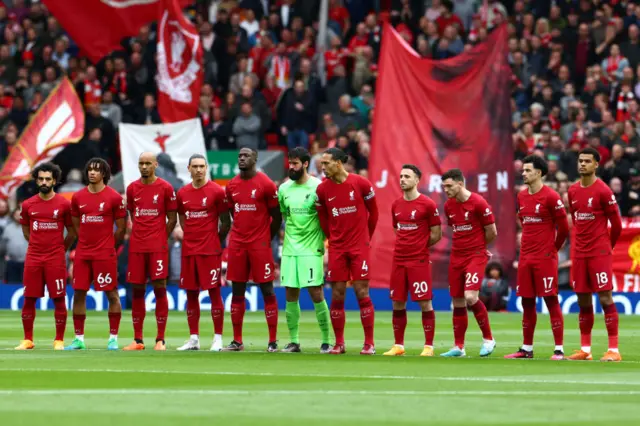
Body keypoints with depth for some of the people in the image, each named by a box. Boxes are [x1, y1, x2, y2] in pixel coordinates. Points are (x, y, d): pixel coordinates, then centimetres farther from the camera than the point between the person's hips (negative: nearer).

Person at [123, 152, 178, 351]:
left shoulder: (165, 188, -1)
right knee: (137, 290, 3)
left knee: (159, 288, -5)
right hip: (136, 247, 4)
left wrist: (160, 238, 1)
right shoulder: (132, 188, 10)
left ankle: (160, 339, -2)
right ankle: (137, 340, 8)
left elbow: (172, 219, 4)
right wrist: (140, 235, 11)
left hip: (158, 247, -4)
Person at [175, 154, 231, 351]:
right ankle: (194, 339, 12)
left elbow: (226, 222, 0)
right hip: (189, 251, 5)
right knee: (191, 294, 6)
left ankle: (218, 338, 0)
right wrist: (191, 237, 11)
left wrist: (217, 241, 2)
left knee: (214, 292, -4)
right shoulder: (182, 194, 9)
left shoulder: (216, 191, -4)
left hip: (210, 251, -5)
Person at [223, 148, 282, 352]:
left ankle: (273, 340, -1)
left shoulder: (266, 184, -6)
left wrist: (267, 239, 1)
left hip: (260, 244, -5)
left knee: (267, 290, -3)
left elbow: (277, 217, -2)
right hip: (237, 243, 5)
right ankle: (237, 340, 10)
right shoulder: (232, 186, 9)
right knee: (237, 291, 5)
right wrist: (241, 232, 13)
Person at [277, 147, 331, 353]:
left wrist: (327, 248, -8)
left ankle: (326, 341, 2)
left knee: (316, 294, -6)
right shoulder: (284, 189, 8)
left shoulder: (318, 187, -7)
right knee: (291, 295, 4)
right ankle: (294, 341, 12)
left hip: (312, 249, -5)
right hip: (290, 249, 5)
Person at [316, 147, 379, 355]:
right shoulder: (322, 189, 0)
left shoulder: (361, 184, -7)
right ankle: (339, 343, 10)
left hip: (359, 246, -3)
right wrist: (333, 238, 14)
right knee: (337, 296, 2)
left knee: (362, 293, -4)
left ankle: (369, 343, 1)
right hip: (336, 248, 3)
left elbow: (373, 213, 5)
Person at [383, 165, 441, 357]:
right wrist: (405, 246, 10)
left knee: (425, 303, -4)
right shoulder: (396, 205, 9)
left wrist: (419, 247, 3)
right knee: (397, 303, 7)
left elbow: (436, 235, -3)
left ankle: (428, 346, 1)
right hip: (399, 260, 6)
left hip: (419, 261, -6)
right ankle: (398, 345, 14)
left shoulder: (427, 204, -7)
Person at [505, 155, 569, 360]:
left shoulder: (551, 197, -9)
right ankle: (527, 349, 16)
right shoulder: (521, 196, 11)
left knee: (551, 300, -6)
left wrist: (553, 248, 4)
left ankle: (559, 349, -4)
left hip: (545, 258, -7)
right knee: (527, 303, 9)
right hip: (526, 257, 7)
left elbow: (563, 227, -6)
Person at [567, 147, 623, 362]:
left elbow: (616, 224, -4)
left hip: (599, 253, -6)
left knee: (605, 298, -8)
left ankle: (614, 350, -8)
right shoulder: (573, 191, 10)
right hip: (579, 253, 6)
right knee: (583, 301, 8)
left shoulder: (603, 191, -8)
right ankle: (585, 349, 14)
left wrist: (606, 246, 7)